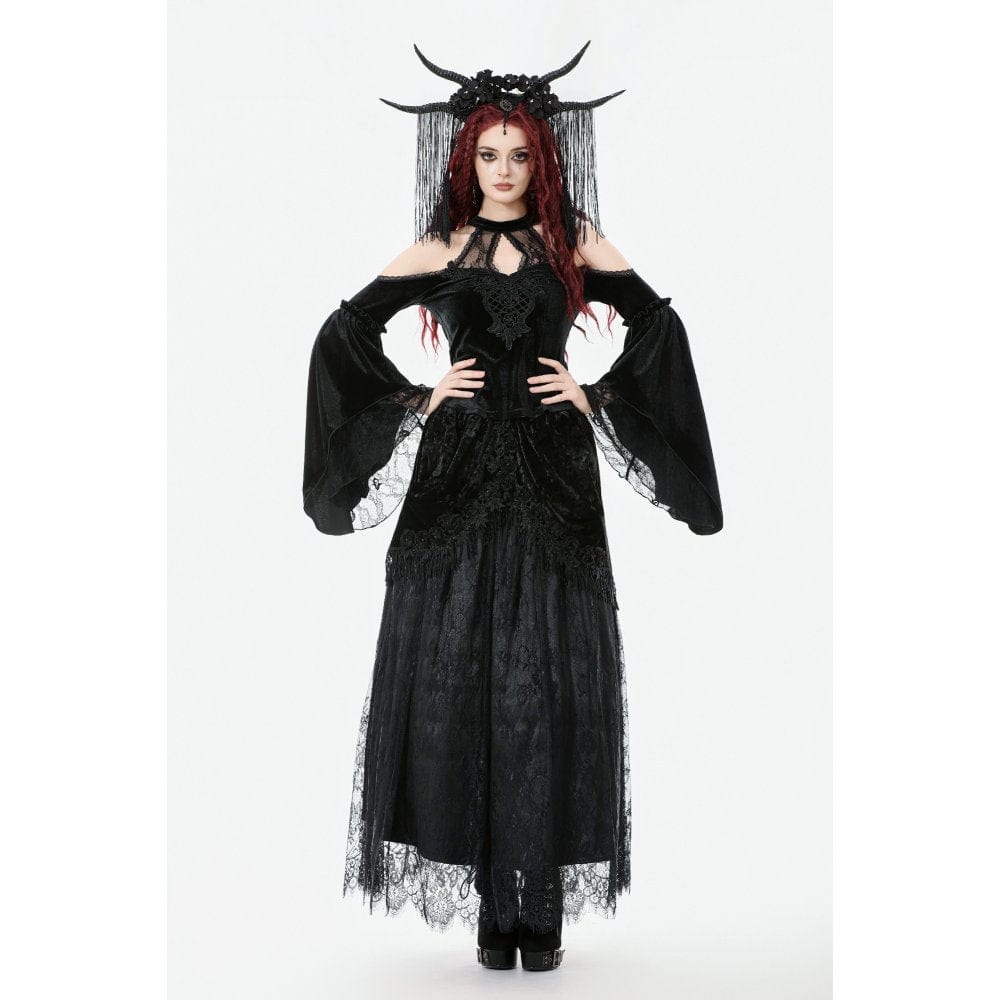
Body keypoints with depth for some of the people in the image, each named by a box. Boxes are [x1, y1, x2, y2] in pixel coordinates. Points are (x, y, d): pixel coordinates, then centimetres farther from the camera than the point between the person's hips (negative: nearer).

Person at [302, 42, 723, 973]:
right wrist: (417, 401, 2)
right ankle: (492, 907, 7)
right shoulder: (436, 251, 9)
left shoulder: (575, 243, 9)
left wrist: (597, 396, 0)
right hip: (459, 476, 1)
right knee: (460, 681, -3)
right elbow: (344, 334, 11)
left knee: (549, 687, -2)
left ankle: (542, 905, 7)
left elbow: (659, 324, 10)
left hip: (553, 479, 0)